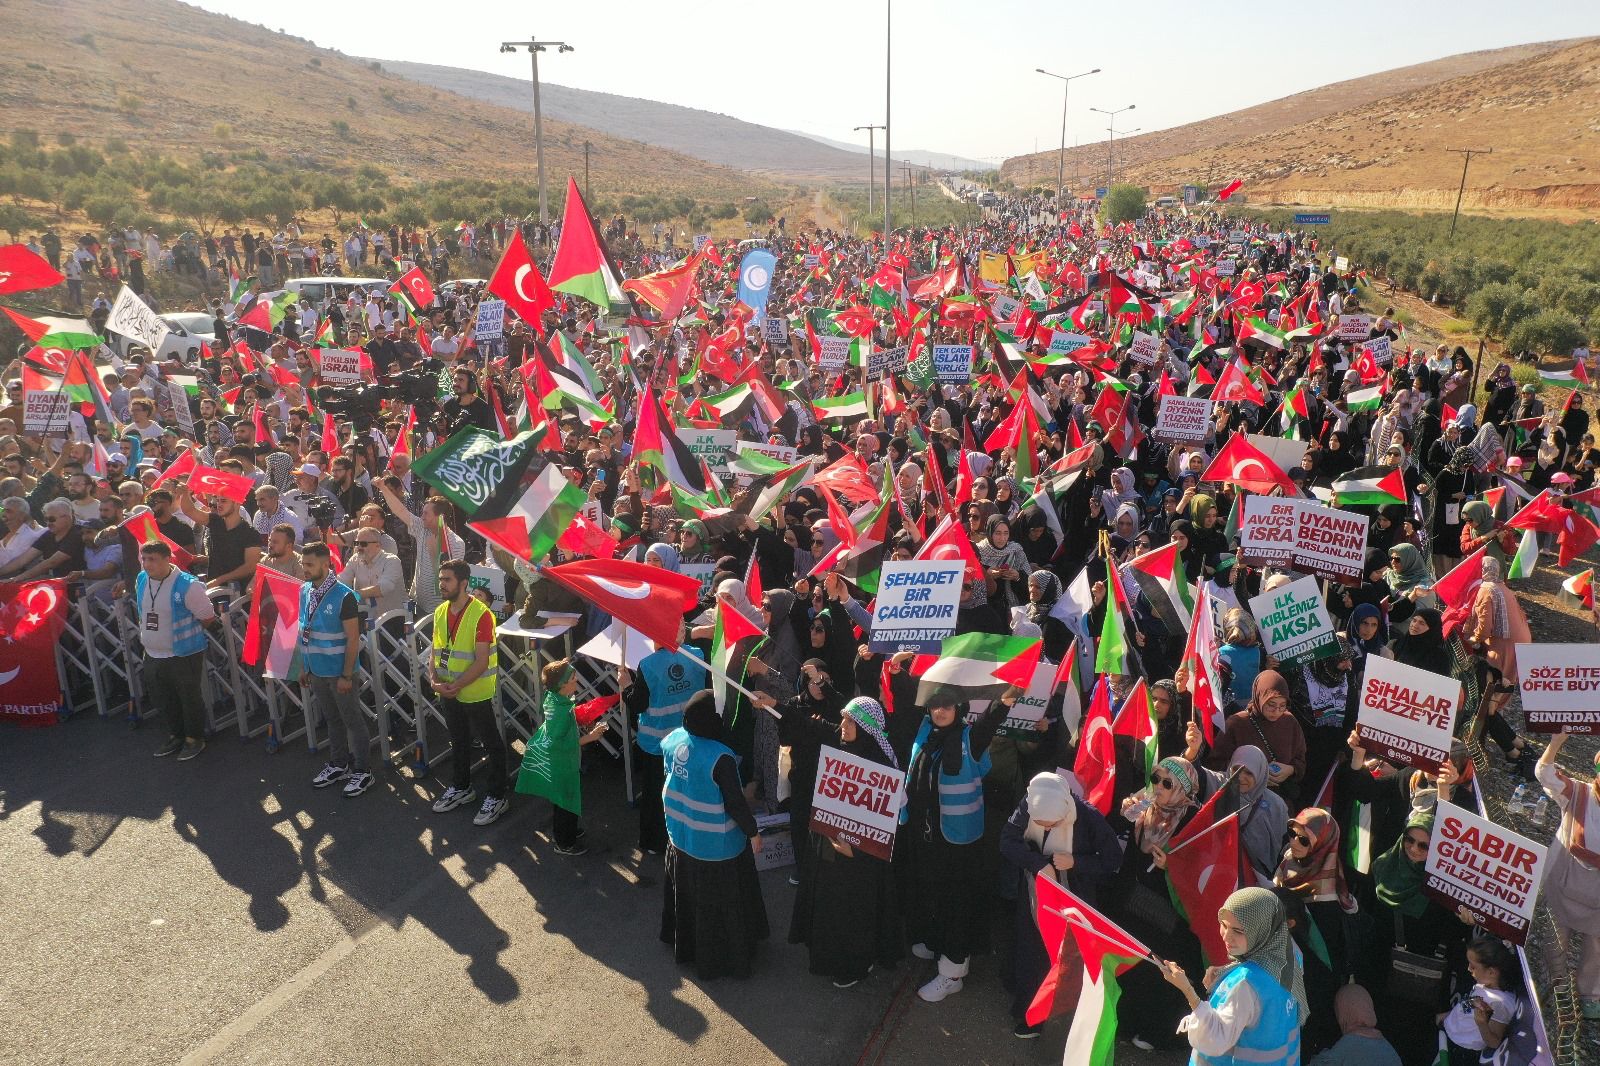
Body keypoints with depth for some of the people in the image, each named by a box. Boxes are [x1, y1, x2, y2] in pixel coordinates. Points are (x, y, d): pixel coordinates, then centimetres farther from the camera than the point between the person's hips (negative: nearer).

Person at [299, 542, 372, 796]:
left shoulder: (344, 596, -18)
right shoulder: (304, 591, 2)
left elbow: (353, 639, -17)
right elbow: (304, 632, 11)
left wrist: (346, 675, -17)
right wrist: (305, 667, 12)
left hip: (338, 672, -7)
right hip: (316, 670, 7)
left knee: (353, 720, 5)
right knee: (331, 719, 20)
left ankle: (362, 771, 16)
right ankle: (338, 765, 34)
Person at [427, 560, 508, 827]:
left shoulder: (481, 615, -19)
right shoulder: (440, 612, 3)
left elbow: (481, 661, -21)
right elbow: (436, 650, 7)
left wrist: (456, 686, -24)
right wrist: (433, 679, -9)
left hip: (475, 692, -7)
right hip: (448, 692, 7)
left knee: (491, 744, 5)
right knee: (458, 741, 23)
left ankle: (496, 797, 16)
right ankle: (461, 788, 40)